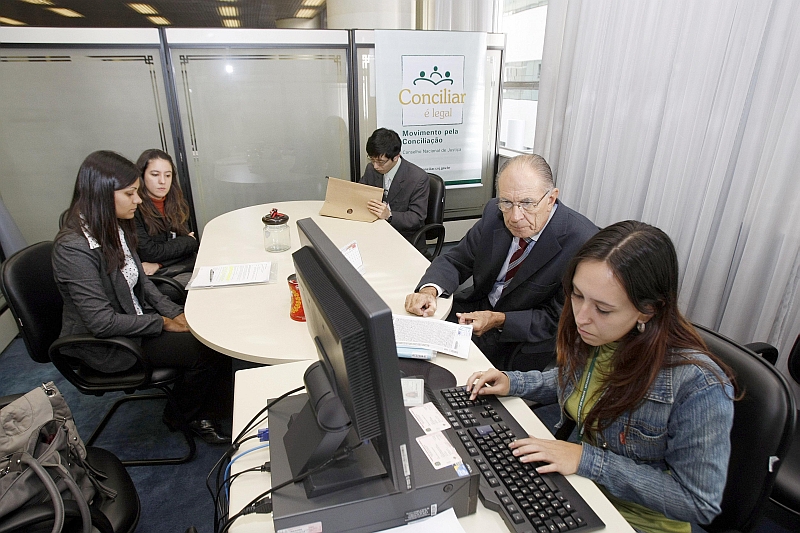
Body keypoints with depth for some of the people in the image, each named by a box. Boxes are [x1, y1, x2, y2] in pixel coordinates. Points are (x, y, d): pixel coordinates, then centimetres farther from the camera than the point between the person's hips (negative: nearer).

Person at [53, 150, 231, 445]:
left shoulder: (114, 227, 1)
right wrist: (163, 322, -18)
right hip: (107, 345, -8)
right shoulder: (74, 249, -26)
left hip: (136, 318, 8)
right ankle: (180, 416, 12)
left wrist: (176, 312, -4)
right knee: (206, 349, -16)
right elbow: (102, 322, -27)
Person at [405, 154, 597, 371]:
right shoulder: (494, 213, -9)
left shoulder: (584, 244, -24)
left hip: (527, 340, -5)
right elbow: (456, 260, -3)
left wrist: (499, 320, -24)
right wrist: (429, 290, -23)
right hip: (478, 309, 5)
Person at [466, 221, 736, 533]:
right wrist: (513, 383, -5)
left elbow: (699, 504, -20)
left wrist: (588, 460, -26)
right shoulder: (589, 334, -13)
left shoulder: (699, 386, -30)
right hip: (577, 486, 5)